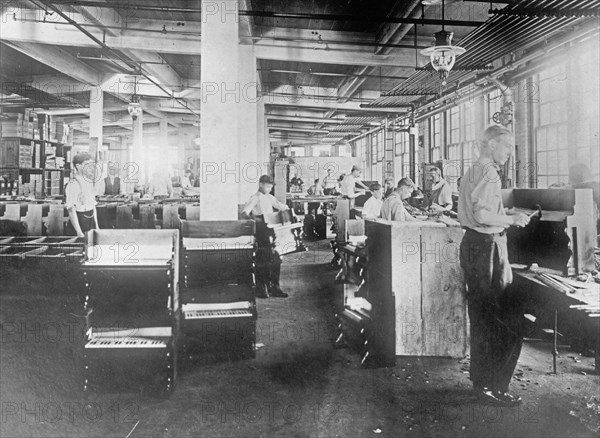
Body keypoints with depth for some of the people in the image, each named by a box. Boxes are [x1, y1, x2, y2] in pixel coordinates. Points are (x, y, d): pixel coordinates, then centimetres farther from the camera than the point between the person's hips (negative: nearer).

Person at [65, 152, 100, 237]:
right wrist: (79, 232, -20)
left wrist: (96, 226, 15)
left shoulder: (90, 183, 11)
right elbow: (71, 210, -17)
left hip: (91, 224, 7)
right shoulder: (73, 185, -14)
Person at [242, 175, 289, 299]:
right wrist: (253, 217, -34)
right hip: (260, 232, -7)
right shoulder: (255, 198, -4)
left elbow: (283, 207, 23)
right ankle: (261, 289, 4)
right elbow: (244, 212, -16)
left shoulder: (270, 198, 16)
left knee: (276, 259, 5)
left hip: (271, 231, 7)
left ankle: (274, 287, 13)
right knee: (262, 261, -5)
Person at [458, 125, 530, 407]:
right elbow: (482, 215, -25)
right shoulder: (488, 173, -15)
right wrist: (512, 219, -12)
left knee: (482, 317, 17)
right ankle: (491, 386, 2)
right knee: (508, 320, -5)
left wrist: (505, 214, 14)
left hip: (474, 244, 11)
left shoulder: (474, 172, 18)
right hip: (487, 247, -11)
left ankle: (481, 379, 28)